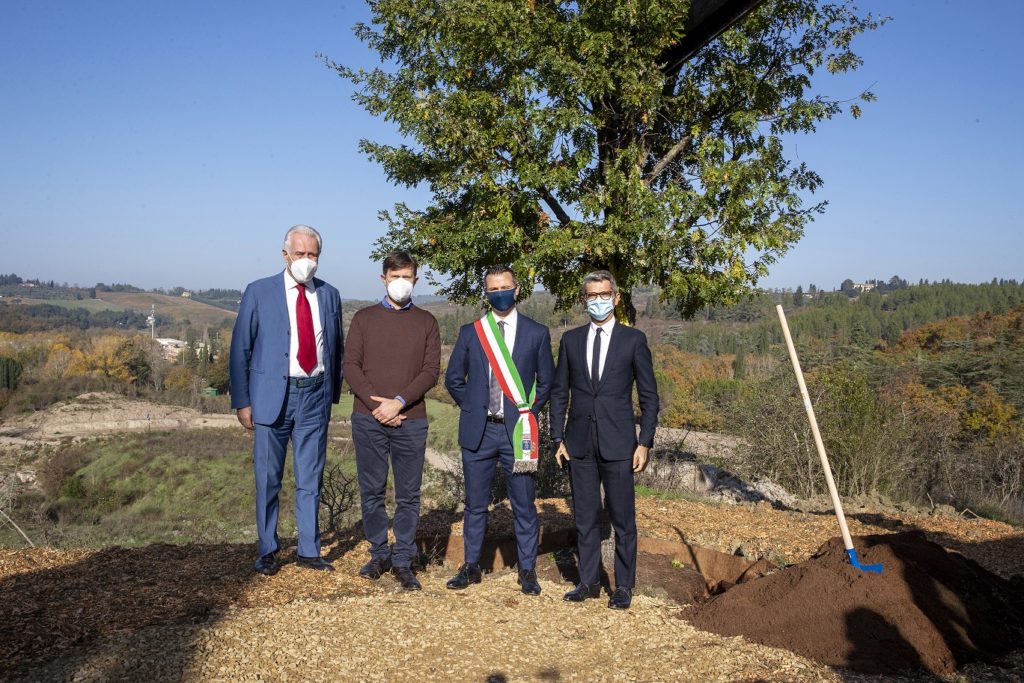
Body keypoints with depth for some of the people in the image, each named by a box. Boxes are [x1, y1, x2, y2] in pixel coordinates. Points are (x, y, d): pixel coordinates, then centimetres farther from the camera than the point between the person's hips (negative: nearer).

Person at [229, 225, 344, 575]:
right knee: (268, 479, 6)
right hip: (273, 395, -2)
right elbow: (240, 349, -1)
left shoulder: (329, 295, 8)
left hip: (315, 395, 3)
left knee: (310, 479, 9)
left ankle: (309, 550, 21)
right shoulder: (259, 292, -1)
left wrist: (333, 394, 10)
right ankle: (268, 551, 21)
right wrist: (242, 401, -4)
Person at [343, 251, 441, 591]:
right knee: (372, 491, 7)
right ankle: (379, 554, 22)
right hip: (368, 419, 0)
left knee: (408, 495, 3)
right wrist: (377, 403, -11)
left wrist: (399, 402, -12)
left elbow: (431, 370, 0)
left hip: (410, 420, 0)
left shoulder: (426, 322, 8)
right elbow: (351, 366, 1)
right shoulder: (364, 318, 8)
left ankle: (403, 561, 13)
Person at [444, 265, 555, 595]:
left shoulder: (536, 333, 2)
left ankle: (527, 571, 17)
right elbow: (454, 378, 12)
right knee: (475, 504, 11)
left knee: (524, 506, 5)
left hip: (517, 431, -1)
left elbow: (546, 381, 8)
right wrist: (473, 408, 4)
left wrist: (529, 412, 1)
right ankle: (471, 567, 24)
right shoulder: (470, 332, 5)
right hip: (478, 431, 1)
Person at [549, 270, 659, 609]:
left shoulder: (633, 340, 1)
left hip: (618, 443, -2)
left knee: (622, 518, 3)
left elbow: (648, 395, 1)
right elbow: (559, 392, 11)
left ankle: (624, 586, 15)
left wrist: (645, 442, -5)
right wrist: (558, 438, 4)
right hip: (580, 443, 3)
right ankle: (588, 581, 22)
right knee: (584, 517, 10)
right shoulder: (571, 340, 8)